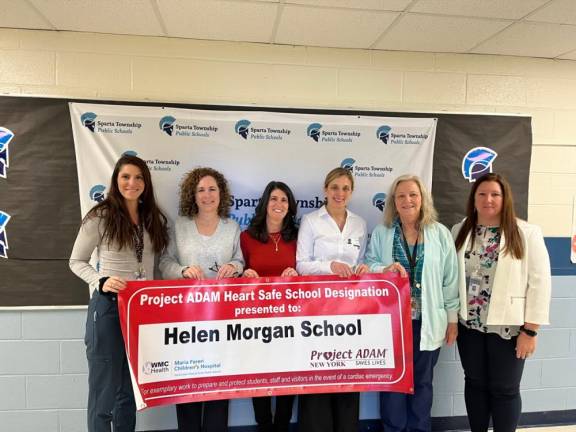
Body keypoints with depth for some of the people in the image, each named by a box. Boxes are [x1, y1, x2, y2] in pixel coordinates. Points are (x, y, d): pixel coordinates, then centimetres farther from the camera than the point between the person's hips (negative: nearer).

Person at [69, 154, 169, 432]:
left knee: (131, 388, 18)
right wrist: (101, 282, -18)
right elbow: (77, 262, -2)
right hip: (108, 306, -5)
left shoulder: (155, 219, 8)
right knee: (104, 390, 3)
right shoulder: (99, 217, -7)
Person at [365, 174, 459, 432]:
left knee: (421, 381, 15)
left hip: (427, 321, 0)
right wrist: (384, 269, -19)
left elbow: (450, 280, 2)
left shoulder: (441, 234, 0)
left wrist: (452, 319, 2)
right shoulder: (381, 233, 1)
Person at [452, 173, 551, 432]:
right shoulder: (460, 232, 3)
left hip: (507, 326, -3)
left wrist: (530, 330, -11)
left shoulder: (527, 233, -8)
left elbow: (539, 283, -9)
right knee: (475, 384, 16)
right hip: (469, 325, 3)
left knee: (505, 389, 10)